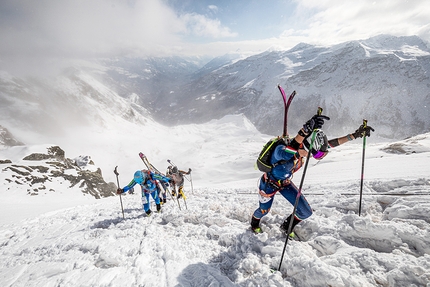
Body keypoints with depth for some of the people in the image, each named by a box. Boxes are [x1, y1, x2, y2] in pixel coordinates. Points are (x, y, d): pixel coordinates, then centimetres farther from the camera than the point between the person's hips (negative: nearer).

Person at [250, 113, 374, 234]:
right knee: (264, 211, 17)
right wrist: (305, 130, -77)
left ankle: (287, 227, 34)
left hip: (285, 183, 6)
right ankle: (254, 222, 56)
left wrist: (355, 135, -16)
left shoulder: (304, 148, -22)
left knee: (306, 212, 3)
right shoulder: (281, 150, -42)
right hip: (269, 183, -6)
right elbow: (289, 154, -67)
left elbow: (329, 144, -15)